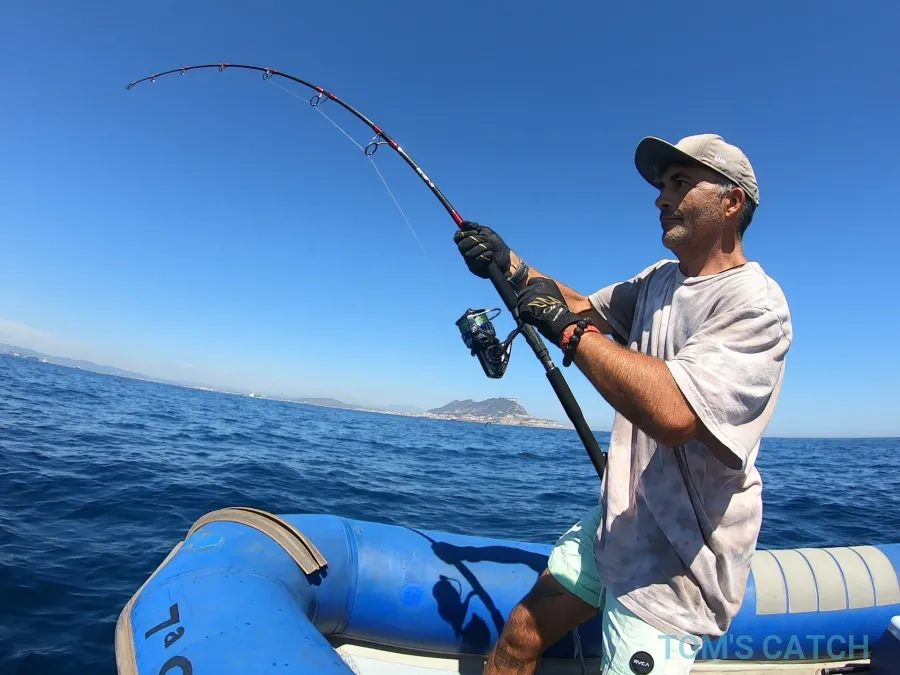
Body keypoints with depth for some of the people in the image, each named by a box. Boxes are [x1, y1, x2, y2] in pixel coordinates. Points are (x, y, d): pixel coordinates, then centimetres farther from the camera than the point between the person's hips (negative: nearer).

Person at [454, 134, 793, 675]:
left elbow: (672, 413, -35)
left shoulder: (755, 304, -20)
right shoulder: (659, 280, 7)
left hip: (675, 564, -7)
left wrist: (567, 327, -26)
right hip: (615, 527, 7)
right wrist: (510, 266, -3)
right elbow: (583, 305, 14)